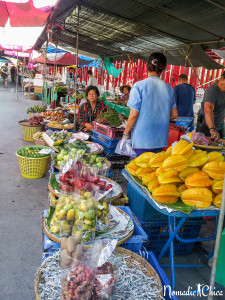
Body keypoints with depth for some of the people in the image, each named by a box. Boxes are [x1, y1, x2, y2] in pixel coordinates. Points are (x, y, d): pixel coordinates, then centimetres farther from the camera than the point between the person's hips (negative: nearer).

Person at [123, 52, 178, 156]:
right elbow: (174, 115, 10)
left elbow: (133, 115, -12)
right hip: (161, 140, 5)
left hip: (142, 140, -5)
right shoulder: (168, 88, 4)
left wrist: (125, 133, 0)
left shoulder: (139, 86, -10)